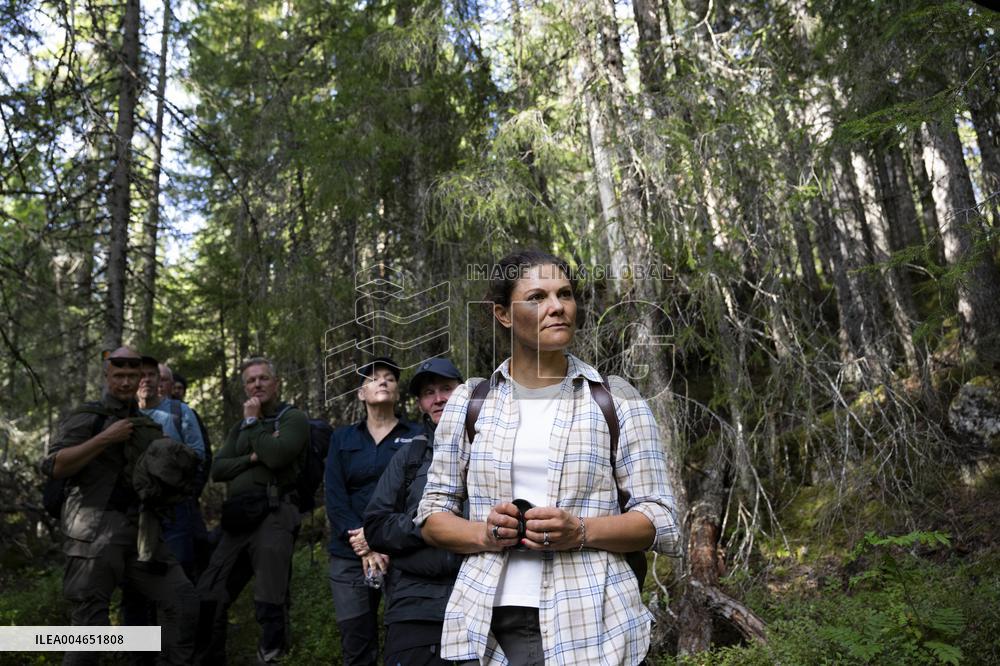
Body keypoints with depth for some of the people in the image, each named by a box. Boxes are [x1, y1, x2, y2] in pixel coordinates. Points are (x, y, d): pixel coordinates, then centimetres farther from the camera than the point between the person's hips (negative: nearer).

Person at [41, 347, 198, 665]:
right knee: (88, 626, -2)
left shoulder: (147, 422, 18)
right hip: (96, 534, -5)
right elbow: (53, 467, -14)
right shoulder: (86, 417, 0)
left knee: (184, 603, 0)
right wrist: (105, 438, -17)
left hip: (142, 531, 6)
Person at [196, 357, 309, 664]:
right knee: (208, 597, 8)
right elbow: (217, 470, 10)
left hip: (273, 516, -7)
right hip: (238, 519, 7)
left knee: (269, 605, -6)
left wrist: (253, 421, -3)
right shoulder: (240, 428, 23)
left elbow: (277, 455, -17)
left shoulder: (293, 418, 2)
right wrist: (252, 458, -6)